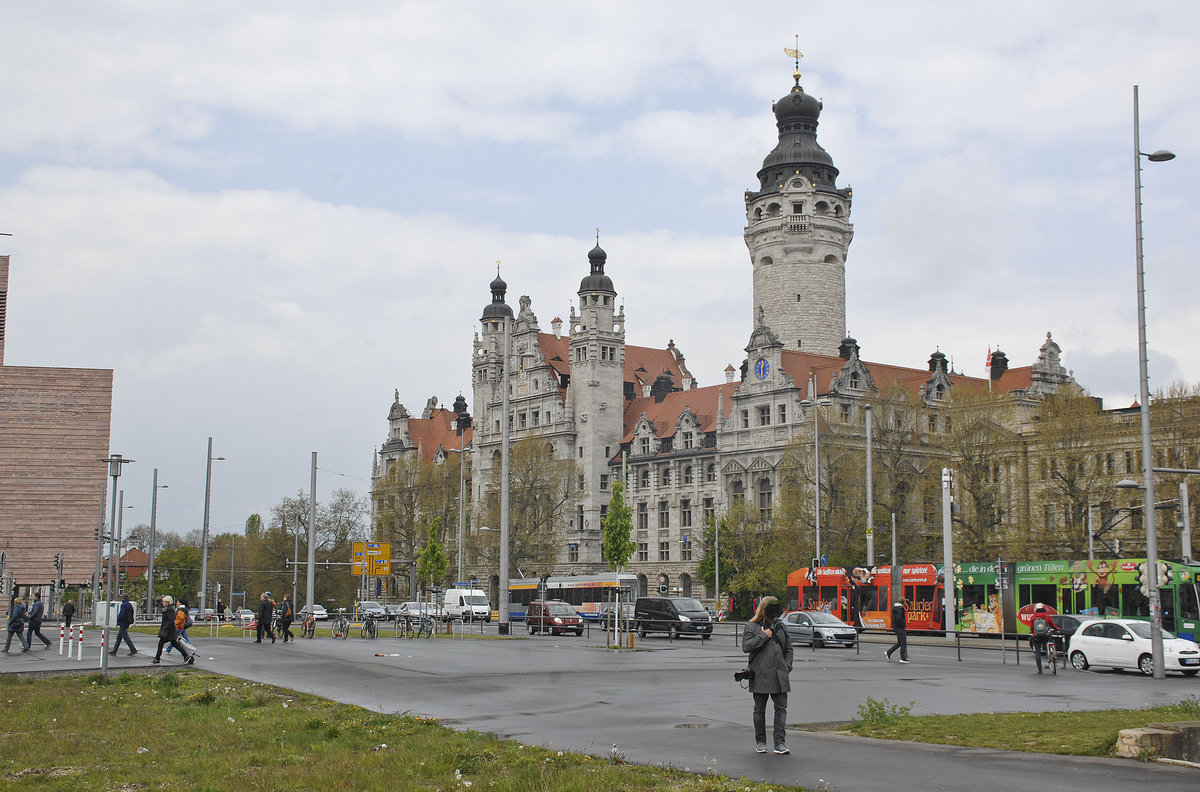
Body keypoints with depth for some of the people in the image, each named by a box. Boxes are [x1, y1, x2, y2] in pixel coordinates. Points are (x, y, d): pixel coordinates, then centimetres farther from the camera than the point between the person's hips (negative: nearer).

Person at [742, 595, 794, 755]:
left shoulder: (779, 625, 15)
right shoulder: (752, 626, 2)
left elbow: (788, 648, 21)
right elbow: (746, 646, -11)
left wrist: (787, 666, 8)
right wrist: (763, 636, -13)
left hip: (779, 675, 3)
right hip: (760, 674, -3)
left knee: (781, 708, -3)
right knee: (759, 710, 6)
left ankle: (780, 743, -3)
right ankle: (760, 742, 17)